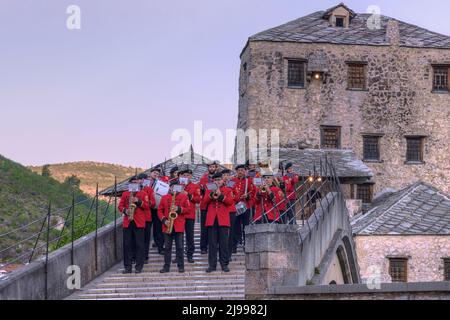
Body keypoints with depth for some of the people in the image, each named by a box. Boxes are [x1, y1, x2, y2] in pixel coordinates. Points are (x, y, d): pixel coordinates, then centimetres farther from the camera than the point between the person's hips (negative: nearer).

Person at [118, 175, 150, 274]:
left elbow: (147, 206, 1)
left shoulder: (143, 194, 8)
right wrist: (125, 210, -10)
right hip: (127, 222, 2)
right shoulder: (125, 194, 13)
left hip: (139, 222, -2)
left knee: (139, 245, -2)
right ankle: (127, 266, 9)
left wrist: (139, 201, -13)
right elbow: (120, 206, 10)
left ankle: (139, 266, 4)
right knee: (127, 245, 2)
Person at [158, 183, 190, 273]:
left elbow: (187, 209, 2)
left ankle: (181, 266, 9)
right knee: (167, 247, 5)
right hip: (167, 226, 1)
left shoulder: (184, 197, 6)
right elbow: (160, 210, 7)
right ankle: (166, 266, 11)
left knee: (179, 247, 1)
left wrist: (179, 209, -15)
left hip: (179, 226, -1)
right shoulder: (164, 197, 8)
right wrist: (164, 220, -6)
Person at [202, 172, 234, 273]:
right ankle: (212, 264, 7)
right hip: (211, 220, 1)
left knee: (224, 243, 0)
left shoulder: (228, 191, 11)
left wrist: (221, 195, -13)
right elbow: (204, 201, 3)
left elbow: (230, 201, -4)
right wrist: (211, 195, -12)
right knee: (212, 243, 2)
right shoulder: (209, 190, 16)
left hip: (223, 220, -1)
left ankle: (224, 264, 6)